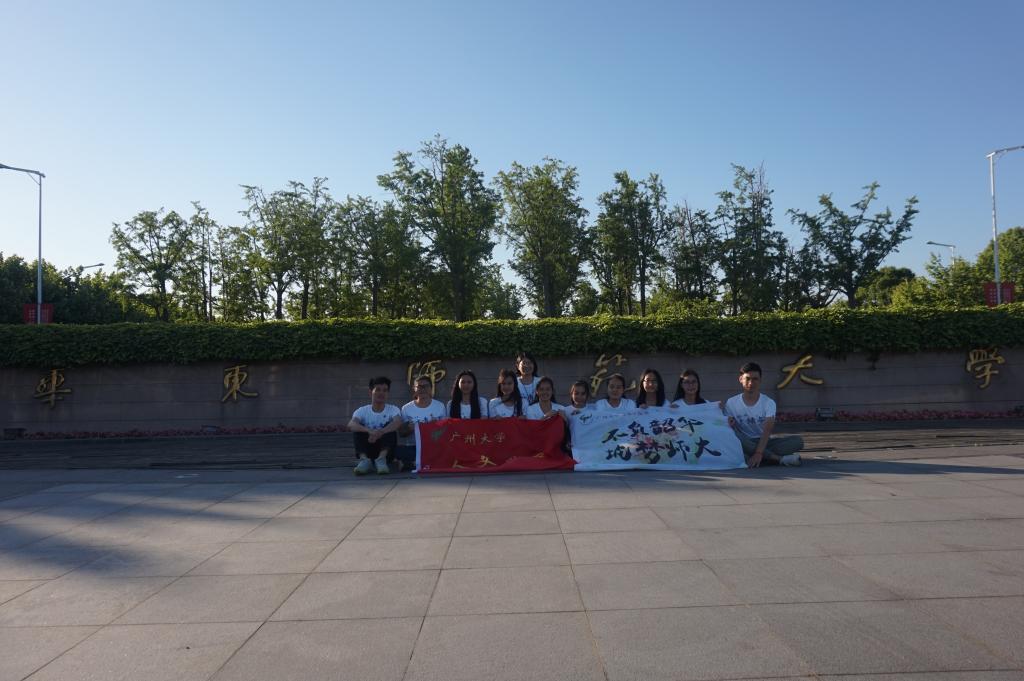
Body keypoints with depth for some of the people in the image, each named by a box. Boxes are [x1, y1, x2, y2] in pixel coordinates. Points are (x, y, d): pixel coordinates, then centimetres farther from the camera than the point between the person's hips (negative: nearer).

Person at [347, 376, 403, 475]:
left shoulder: (393, 409, -3)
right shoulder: (362, 411, -1)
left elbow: (398, 422, -27)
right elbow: (351, 425, -23)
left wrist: (380, 432, -44)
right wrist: (369, 431, -43)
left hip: (387, 450, -1)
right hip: (368, 449, 1)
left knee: (389, 426, -22)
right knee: (358, 428, -18)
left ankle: (382, 458, -35)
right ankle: (364, 459, -32)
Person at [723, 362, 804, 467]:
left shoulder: (768, 402, -5)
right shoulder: (731, 403, -2)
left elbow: (767, 431, -18)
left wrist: (758, 453, -33)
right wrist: (729, 425, -26)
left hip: (764, 442, 1)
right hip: (745, 444, -1)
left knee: (798, 441, -19)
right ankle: (779, 458, -32)